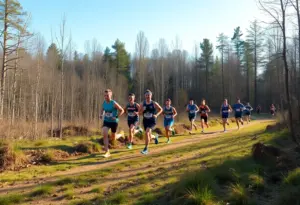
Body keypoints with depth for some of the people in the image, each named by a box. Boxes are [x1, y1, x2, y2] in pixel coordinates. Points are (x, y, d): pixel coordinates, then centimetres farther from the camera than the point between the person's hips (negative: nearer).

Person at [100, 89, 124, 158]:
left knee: (113, 138, 10)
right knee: (104, 134, -19)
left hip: (114, 122, -4)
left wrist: (116, 117, -22)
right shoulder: (104, 103, -2)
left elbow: (122, 110, -12)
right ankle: (107, 152, -12)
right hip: (106, 121, 4)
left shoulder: (114, 103, -18)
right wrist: (101, 115, -1)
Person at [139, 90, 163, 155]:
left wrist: (156, 115, -9)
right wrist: (142, 110, -17)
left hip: (152, 121, -4)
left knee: (147, 132, -27)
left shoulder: (154, 103, -6)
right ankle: (155, 137, 53)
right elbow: (139, 113, 5)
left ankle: (146, 149, -16)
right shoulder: (142, 104, 0)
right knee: (149, 137, 14)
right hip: (145, 121, 4)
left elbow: (161, 109, 6)